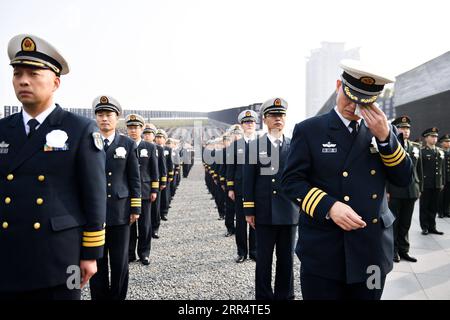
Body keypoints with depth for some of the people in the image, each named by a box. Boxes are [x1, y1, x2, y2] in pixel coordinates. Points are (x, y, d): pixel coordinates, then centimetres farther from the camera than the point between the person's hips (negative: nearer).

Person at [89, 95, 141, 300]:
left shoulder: (128, 144, 5)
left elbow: (134, 179, 4)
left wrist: (135, 208, 0)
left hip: (120, 212, 0)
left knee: (120, 262, 7)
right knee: (96, 260, 7)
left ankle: (118, 296, 22)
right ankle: (99, 296, 23)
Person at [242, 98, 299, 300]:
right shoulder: (254, 145, 3)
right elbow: (248, 180, 0)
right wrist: (249, 210, -4)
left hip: (289, 212, 2)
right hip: (264, 213, -1)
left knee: (287, 258, 12)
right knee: (263, 259, 8)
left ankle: (285, 295, 28)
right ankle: (264, 296, 23)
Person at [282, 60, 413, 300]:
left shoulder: (383, 130, 8)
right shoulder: (309, 130, -3)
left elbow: (404, 179, 2)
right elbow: (292, 180, -7)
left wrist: (385, 137, -12)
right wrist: (329, 206, -21)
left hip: (373, 251, 4)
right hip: (323, 251, -3)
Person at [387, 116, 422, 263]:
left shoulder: (416, 147, 11)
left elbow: (419, 170, 14)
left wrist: (419, 189, 9)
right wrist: (386, 191, -12)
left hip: (411, 191, 5)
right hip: (394, 192, -4)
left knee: (405, 223, 12)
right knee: (393, 222, 6)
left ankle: (403, 250, 23)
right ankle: (393, 250, 18)